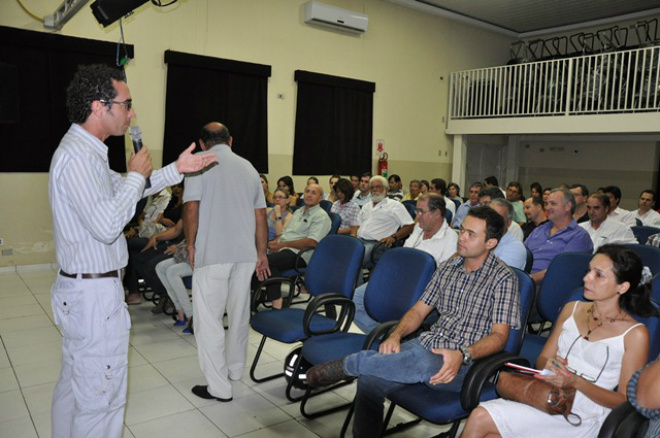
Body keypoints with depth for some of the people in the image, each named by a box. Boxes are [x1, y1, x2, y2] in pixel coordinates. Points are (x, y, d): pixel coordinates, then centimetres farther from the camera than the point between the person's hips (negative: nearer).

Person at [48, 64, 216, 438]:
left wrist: (176, 169, 15)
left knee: (74, 384, 23)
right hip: (96, 294, -11)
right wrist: (136, 175, -15)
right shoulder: (77, 156, -22)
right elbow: (107, 225, -28)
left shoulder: (84, 150, 11)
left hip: (77, 289, 11)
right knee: (102, 394, 2)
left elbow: (119, 190, 22)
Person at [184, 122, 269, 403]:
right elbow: (260, 215, 12)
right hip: (246, 253, 6)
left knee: (209, 319, 3)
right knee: (239, 314, 17)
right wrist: (261, 253, 18)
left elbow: (191, 208, -12)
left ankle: (219, 387, 8)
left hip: (212, 254, -5)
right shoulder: (248, 167, 13)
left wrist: (191, 245, 1)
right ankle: (235, 369, 34)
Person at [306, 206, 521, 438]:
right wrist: (396, 335, -5)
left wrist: (462, 355, -27)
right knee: (369, 379, -22)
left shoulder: (503, 278, -4)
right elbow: (419, 309, 15)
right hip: (428, 343, 5)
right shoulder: (447, 267, 14)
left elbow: (499, 335, -9)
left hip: (466, 362, -5)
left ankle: (345, 365, -22)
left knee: (422, 360, -40)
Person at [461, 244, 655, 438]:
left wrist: (576, 382, -17)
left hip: (583, 416, -5)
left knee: (480, 419, -25)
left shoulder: (635, 334, -2)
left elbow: (624, 401, -2)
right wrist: (549, 367, -8)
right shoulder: (572, 309, 14)